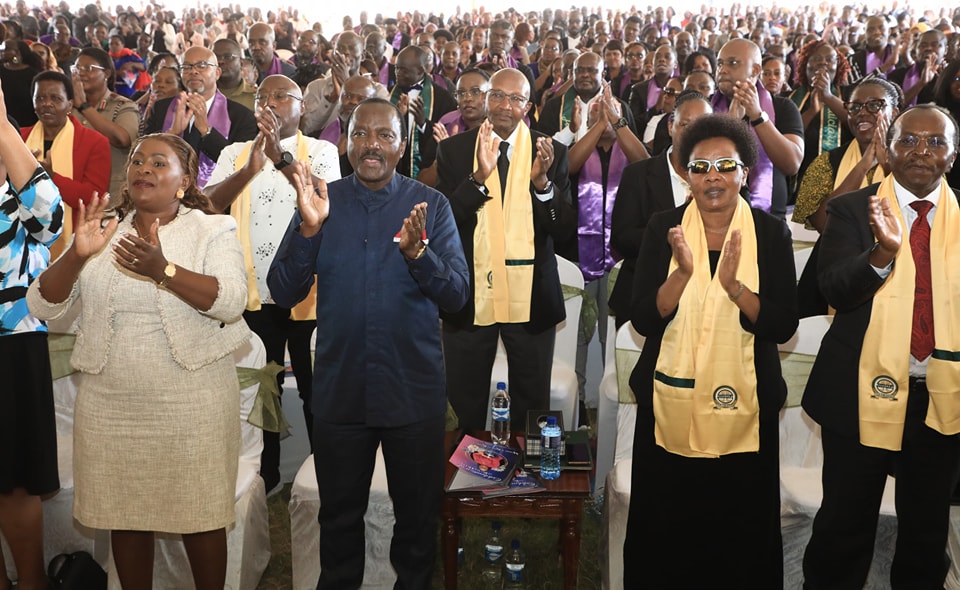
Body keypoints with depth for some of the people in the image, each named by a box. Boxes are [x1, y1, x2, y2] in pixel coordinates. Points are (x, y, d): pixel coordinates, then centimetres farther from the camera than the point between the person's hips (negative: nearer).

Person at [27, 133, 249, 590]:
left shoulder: (212, 230, 0)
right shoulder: (101, 233, 10)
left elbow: (231, 301, -16)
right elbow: (42, 305, 3)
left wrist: (163, 270, -28)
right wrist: (77, 254, -14)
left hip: (193, 404, -3)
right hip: (110, 405, 3)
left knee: (200, 515, 5)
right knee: (125, 516, 11)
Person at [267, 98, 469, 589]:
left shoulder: (431, 205, -2)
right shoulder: (321, 202, 0)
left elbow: (457, 295, -11)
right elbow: (283, 294, -7)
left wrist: (417, 251, -28)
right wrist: (309, 230, -21)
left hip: (415, 391, -1)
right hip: (339, 390, 1)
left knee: (418, 516, 15)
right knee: (339, 515, 18)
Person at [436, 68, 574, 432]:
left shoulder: (552, 152, 0)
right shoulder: (453, 149, 0)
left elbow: (565, 230, -5)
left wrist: (542, 181, -22)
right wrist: (479, 177, -23)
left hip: (532, 298, 0)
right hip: (470, 296, 0)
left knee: (531, 403, 13)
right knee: (464, 405, 13)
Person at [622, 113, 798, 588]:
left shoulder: (771, 233, -1)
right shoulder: (663, 228, 0)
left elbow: (784, 327, -7)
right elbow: (642, 320, -6)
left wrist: (733, 286, -23)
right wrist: (683, 272, -22)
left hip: (745, 406, 0)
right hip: (670, 404, 1)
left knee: (742, 526, 9)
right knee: (664, 523, 8)